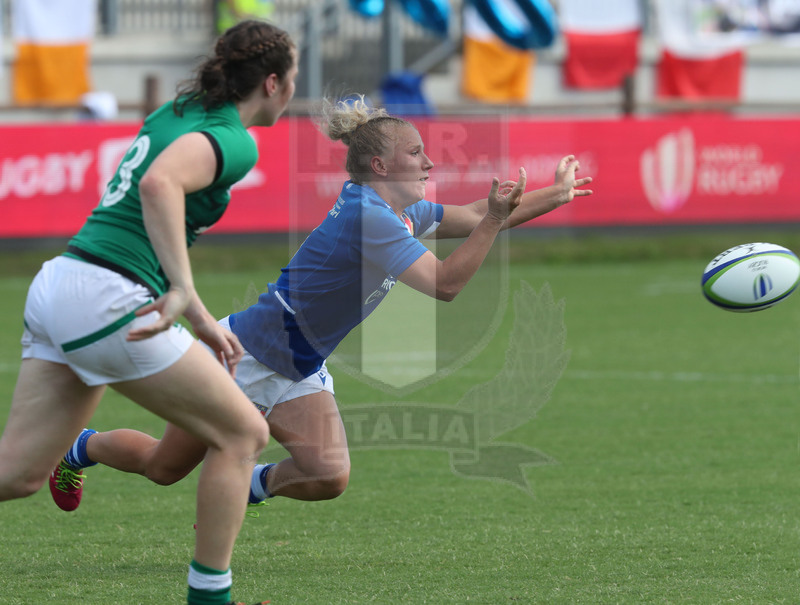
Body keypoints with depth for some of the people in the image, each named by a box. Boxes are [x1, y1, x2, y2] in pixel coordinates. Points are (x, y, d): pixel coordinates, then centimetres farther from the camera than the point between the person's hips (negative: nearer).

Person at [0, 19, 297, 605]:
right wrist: (183, 292, -33)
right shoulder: (233, 140, -8)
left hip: (55, 287, 9)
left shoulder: (176, 111, 20)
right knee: (242, 434, 5)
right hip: (105, 299, -9)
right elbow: (159, 184, -28)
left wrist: (199, 320, 28)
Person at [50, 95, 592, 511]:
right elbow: (445, 285, -37)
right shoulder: (368, 217, -30)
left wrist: (557, 194, 1)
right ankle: (77, 449, 39)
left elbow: (477, 216, 8)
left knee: (329, 478, -14)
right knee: (164, 466, 9)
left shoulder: (402, 214, -3)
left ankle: (251, 485, 16)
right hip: (248, 351, -8)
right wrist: (494, 219, -40)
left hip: (299, 369, 8)